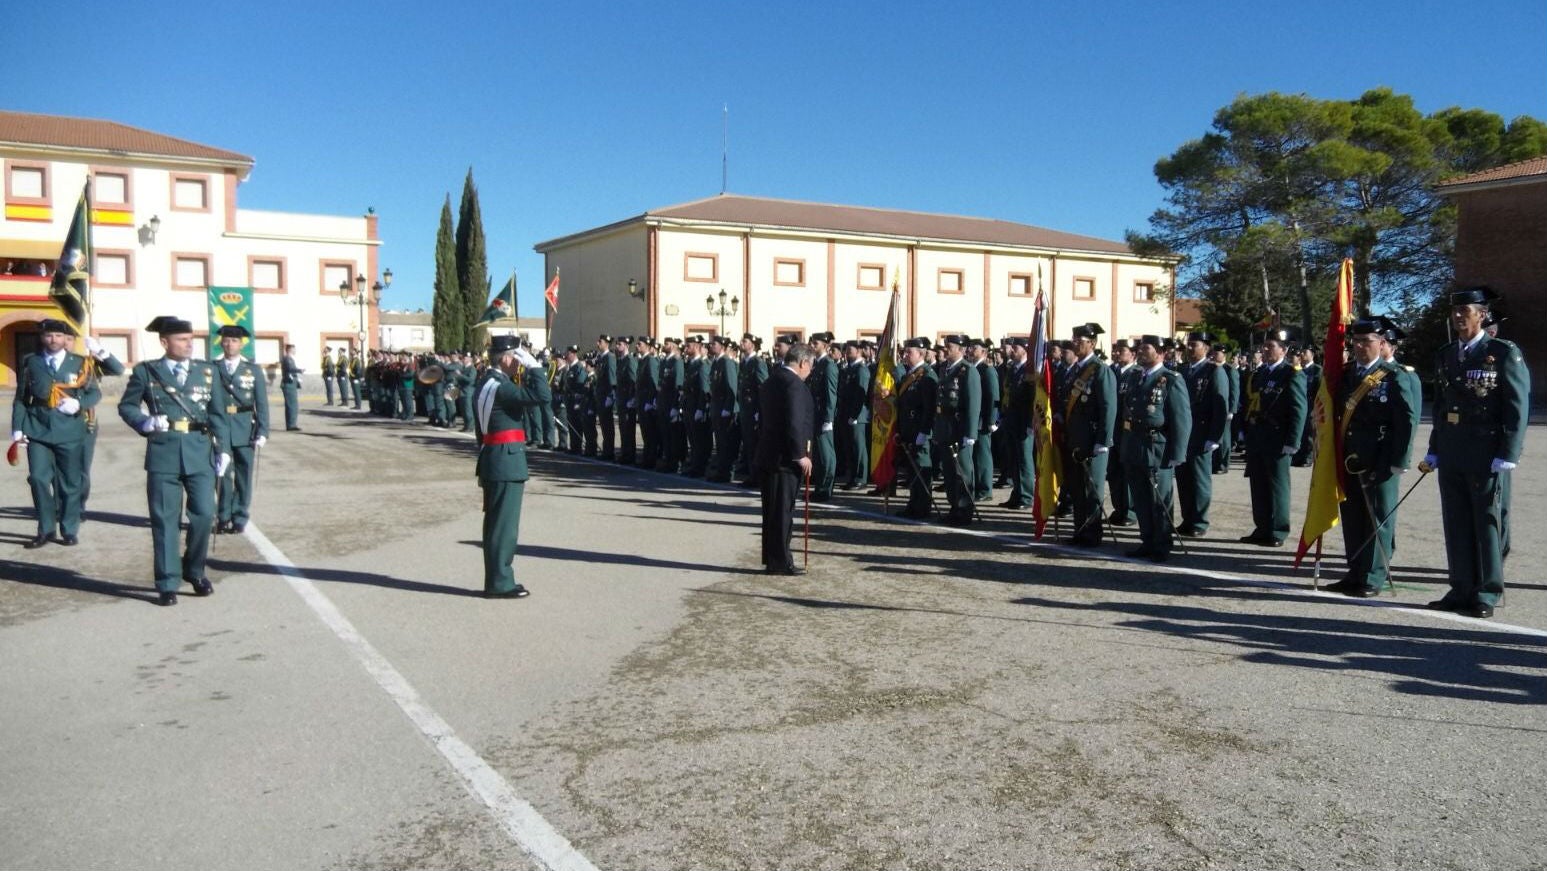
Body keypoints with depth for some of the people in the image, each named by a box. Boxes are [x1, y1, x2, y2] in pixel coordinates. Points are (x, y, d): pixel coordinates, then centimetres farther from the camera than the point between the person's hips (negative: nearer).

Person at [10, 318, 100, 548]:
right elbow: (21, 398, 9)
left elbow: (95, 393, 7)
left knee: (71, 482, 5)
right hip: (38, 430, 0)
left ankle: (69, 530, 16)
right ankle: (46, 529, 7)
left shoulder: (80, 363, 6)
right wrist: (17, 428, 2)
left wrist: (79, 404, -13)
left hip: (70, 431, 0)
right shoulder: (30, 363, 7)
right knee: (38, 479, -6)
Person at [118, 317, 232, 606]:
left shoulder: (206, 371, 10)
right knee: (164, 520, 2)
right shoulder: (146, 371, 5)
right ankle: (168, 583, 9)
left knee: (204, 514, -2)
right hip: (163, 454, -1)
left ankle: (194, 570, 21)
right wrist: (145, 422, -9)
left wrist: (223, 448, 1)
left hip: (200, 452, 2)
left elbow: (218, 413, 9)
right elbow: (126, 406, 11)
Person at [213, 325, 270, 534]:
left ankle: (239, 519, 13)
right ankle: (223, 518, 11)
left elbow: (261, 403, 2)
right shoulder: (213, 369, 5)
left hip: (245, 430, 0)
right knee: (223, 474, 0)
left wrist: (262, 432, -5)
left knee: (243, 475, 3)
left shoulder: (253, 370, 5)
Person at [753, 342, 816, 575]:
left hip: (767, 455, 9)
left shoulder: (770, 381, 14)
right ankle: (780, 562, 2)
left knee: (773, 510, 15)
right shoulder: (793, 383, -16)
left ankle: (772, 558, 23)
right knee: (783, 511, -3)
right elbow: (794, 423, -23)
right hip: (785, 458, -9)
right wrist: (800, 455, -17)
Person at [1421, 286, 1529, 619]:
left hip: (1486, 454, -6)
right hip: (1451, 454, 6)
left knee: (1487, 522, 1)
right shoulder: (1445, 355, 12)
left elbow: (1518, 408, -9)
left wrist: (1508, 454, -14)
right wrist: (1434, 449, 13)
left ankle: (1487, 594, 10)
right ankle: (1462, 589, 17)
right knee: (1456, 523, 9)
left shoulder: (1504, 353, -6)